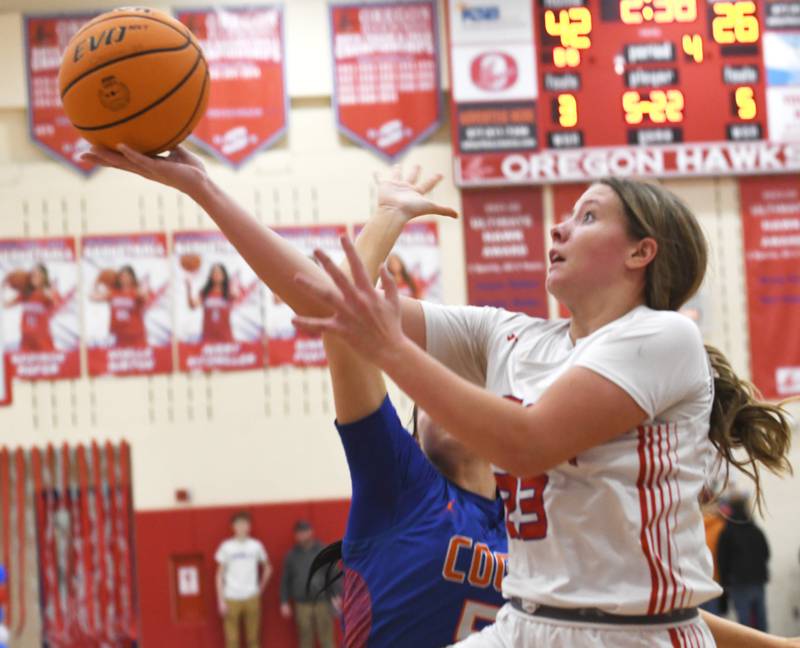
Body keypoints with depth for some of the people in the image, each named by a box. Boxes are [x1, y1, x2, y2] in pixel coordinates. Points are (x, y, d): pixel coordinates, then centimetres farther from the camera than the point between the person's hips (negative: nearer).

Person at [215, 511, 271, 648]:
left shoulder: (256, 545, 4)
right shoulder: (226, 547, -1)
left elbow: (267, 569, 18)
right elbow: (220, 575, 2)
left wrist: (261, 588, 9)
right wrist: (221, 601, -3)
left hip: (252, 597, 2)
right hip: (231, 599, -2)